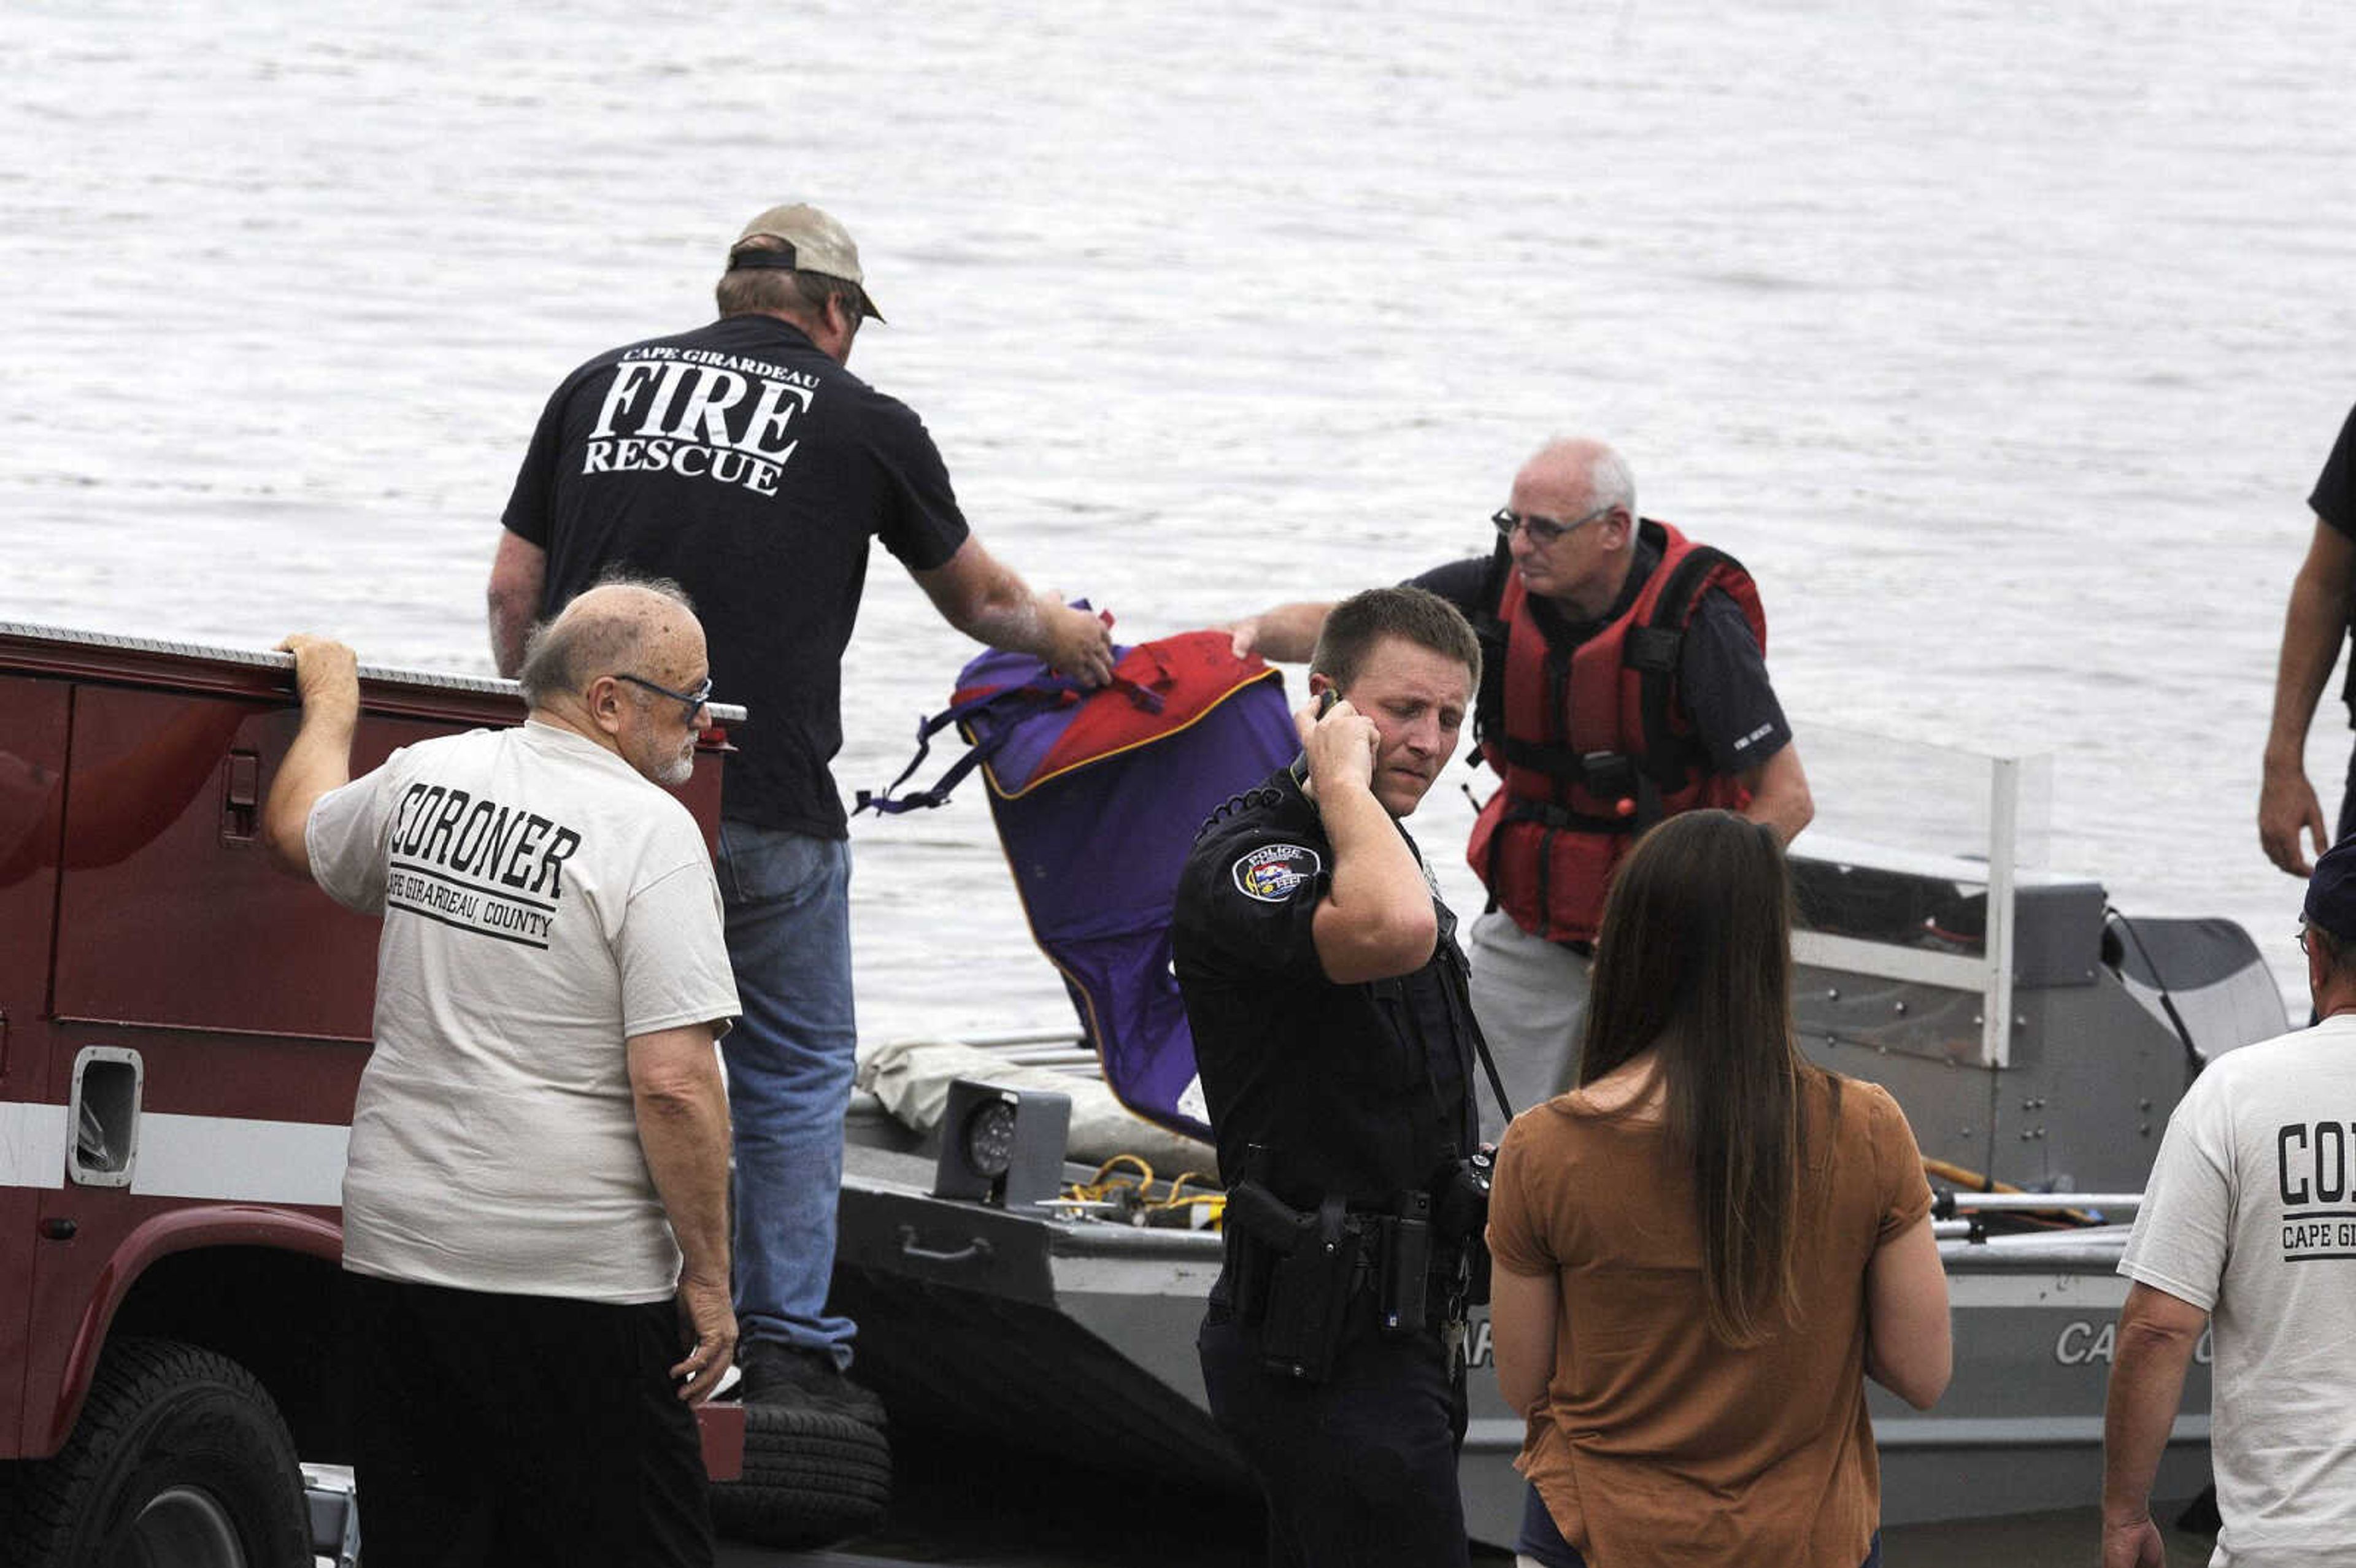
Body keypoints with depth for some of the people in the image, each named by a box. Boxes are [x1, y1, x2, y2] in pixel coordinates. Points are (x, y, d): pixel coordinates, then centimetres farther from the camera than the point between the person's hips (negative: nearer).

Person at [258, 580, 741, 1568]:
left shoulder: (427, 778, 7)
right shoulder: (650, 834, -12)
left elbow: (295, 835, 30)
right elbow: (674, 1082, -18)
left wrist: (330, 703, 47)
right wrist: (708, 1282, -11)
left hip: (393, 1255, 6)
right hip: (573, 1281, -6)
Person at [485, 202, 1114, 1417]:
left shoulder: (600, 385, 13)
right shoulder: (862, 423, 7)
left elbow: (513, 591, 12)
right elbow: (976, 599, 22)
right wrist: (1064, 636, 42)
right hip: (765, 803, -3)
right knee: (795, 1070, 10)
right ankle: (788, 1349, 9)